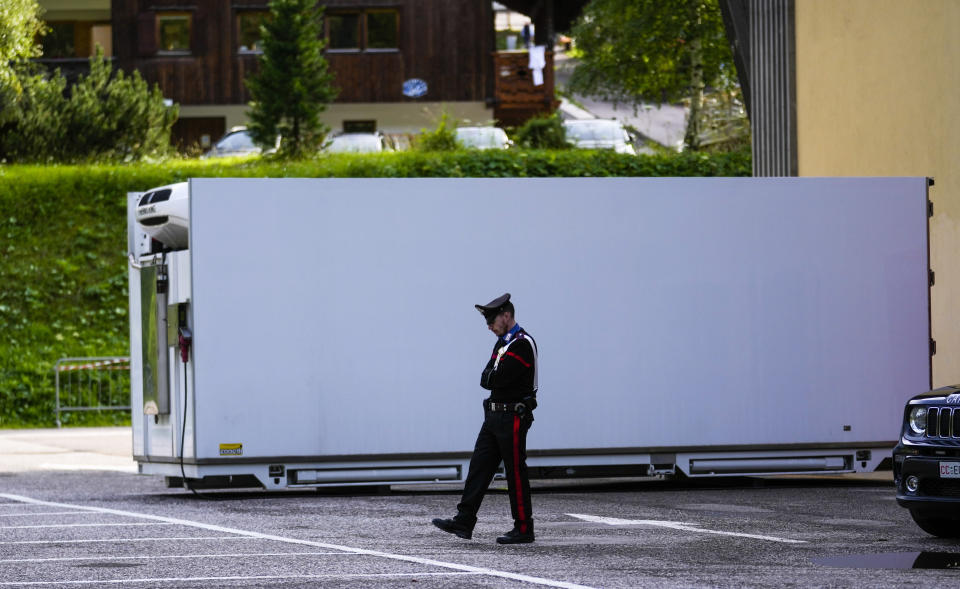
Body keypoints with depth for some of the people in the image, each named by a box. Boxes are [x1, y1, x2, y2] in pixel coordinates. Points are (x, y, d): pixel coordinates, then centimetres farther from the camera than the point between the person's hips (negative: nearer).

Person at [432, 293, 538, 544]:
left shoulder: (523, 344, -14)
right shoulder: (502, 343, 18)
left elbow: (497, 379, -20)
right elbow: (486, 379, 11)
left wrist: (493, 377, -1)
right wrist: (496, 378, -7)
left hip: (513, 418, -9)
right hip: (494, 417, 9)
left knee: (516, 473, -4)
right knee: (479, 467, 3)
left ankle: (524, 528, 2)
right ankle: (464, 521, 0)